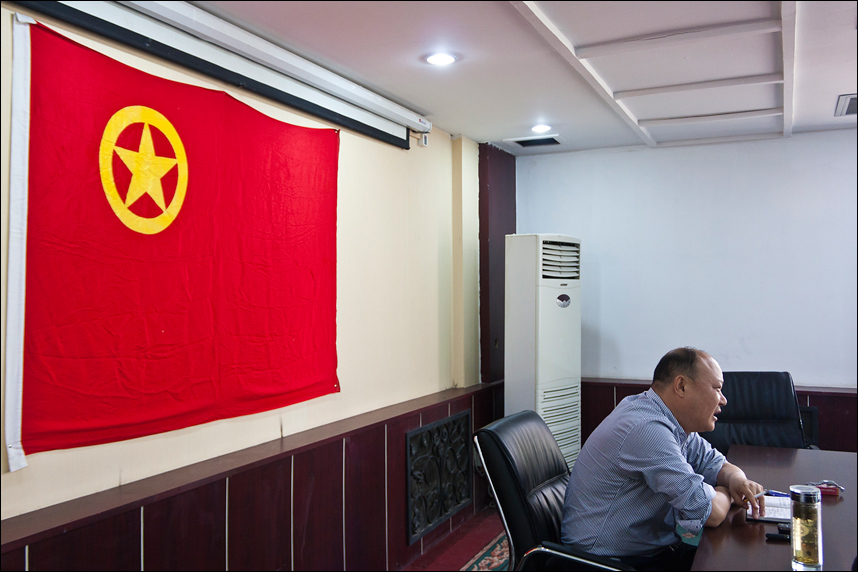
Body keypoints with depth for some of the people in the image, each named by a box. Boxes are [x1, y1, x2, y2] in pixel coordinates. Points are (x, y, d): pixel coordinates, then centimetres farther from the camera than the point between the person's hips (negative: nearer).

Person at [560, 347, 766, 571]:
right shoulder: (647, 429, -27)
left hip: (654, 550, 9)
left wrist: (735, 478, -5)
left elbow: (710, 461, 17)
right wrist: (726, 493, -4)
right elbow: (711, 512, -26)